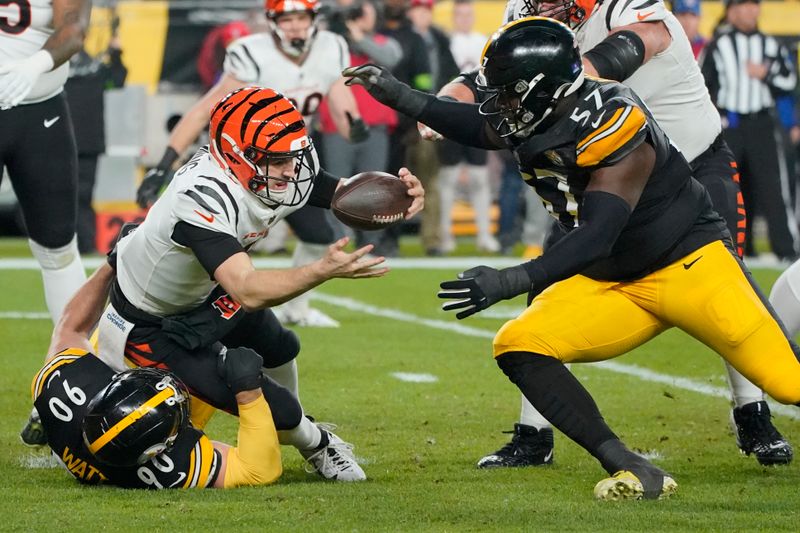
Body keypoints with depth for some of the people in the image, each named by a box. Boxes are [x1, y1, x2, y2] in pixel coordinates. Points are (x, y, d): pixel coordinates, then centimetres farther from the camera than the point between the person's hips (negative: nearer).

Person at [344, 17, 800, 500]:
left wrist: (511, 281, -40)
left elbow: (597, 237, -32)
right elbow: (481, 128, 21)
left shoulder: (611, 125, -25)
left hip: (691, 265, -8)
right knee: (518, 348, -14)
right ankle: (634, 473, -17)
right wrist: (398, 95, 13)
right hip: (613, 284, 8)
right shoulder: (539, 118, -1)